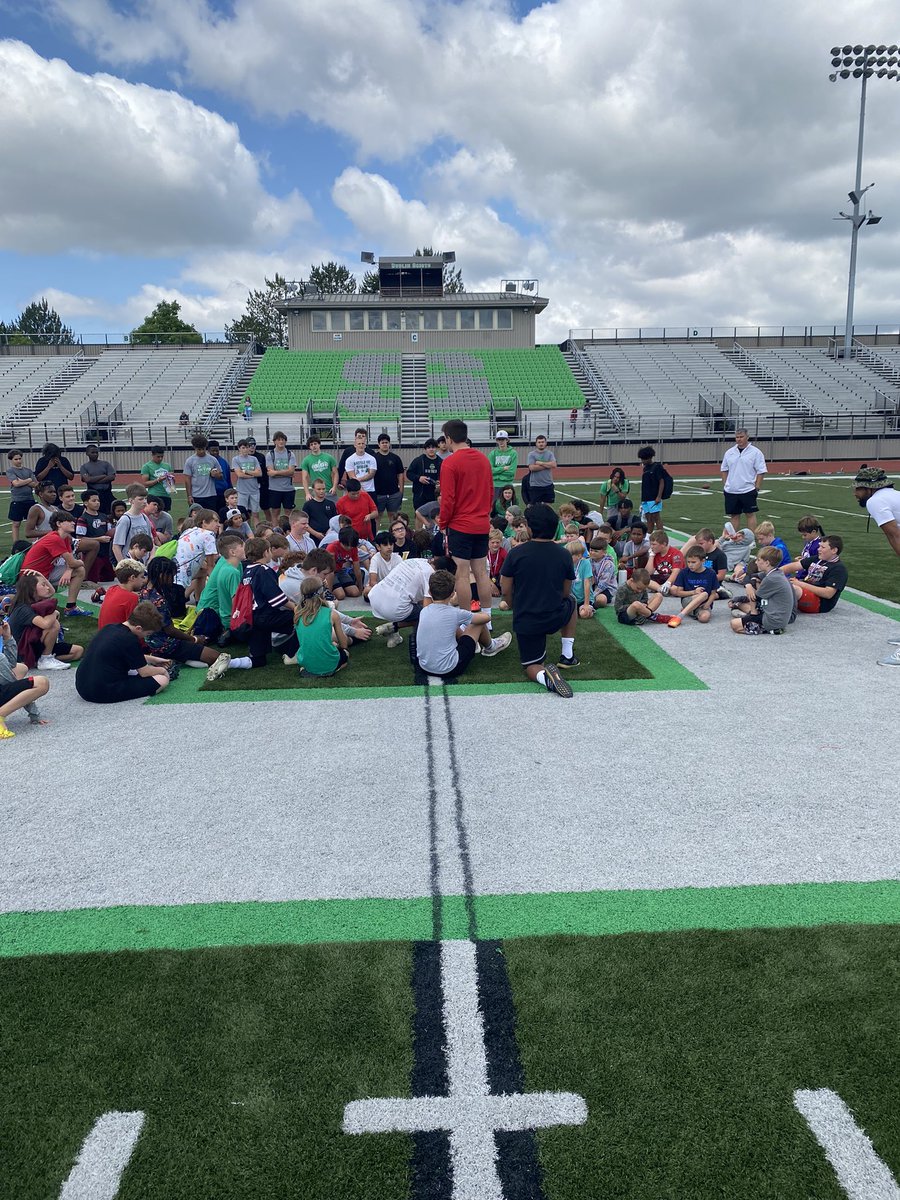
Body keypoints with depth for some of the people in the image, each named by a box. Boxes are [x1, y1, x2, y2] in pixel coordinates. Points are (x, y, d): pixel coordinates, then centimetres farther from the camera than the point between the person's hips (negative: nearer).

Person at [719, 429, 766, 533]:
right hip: (731, 491, 4)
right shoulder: (729, 452, 8)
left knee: (751, 514, 1)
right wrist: (724, 486, 10)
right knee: (734, 515, 9)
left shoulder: (755, 452, -4)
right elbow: (724, 470, 16)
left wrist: (756, 488, -9)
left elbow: (761, 472, -4)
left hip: (748, 490, -4)